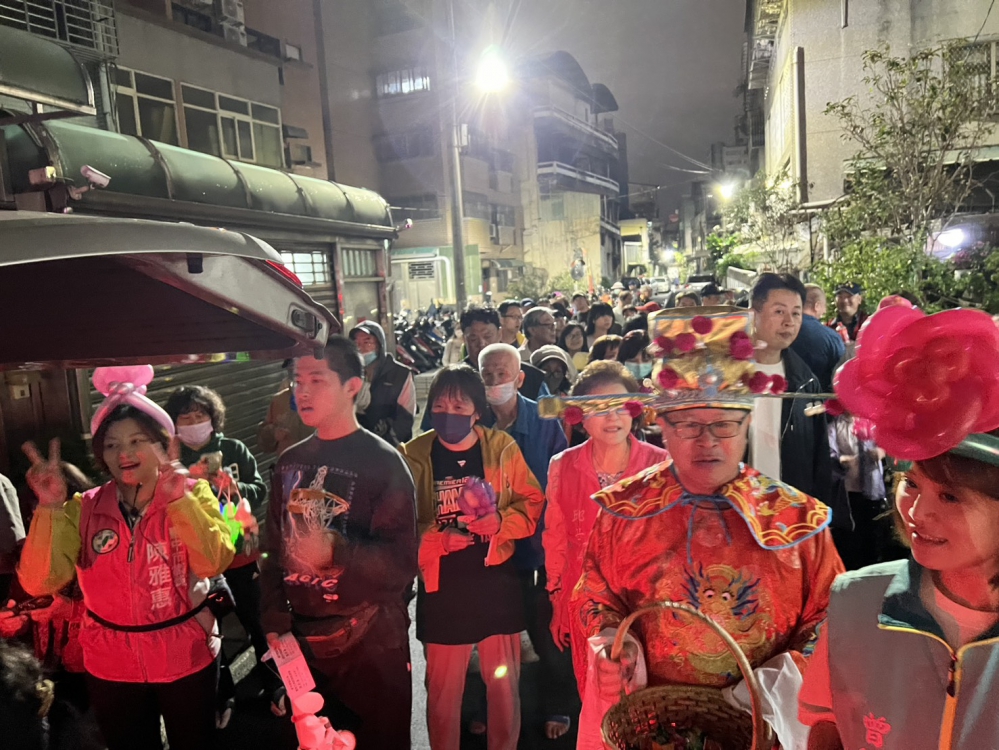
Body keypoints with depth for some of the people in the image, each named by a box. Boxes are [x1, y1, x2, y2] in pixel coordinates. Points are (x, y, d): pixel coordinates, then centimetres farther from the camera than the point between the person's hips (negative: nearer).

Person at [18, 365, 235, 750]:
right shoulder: (83, 508, -5)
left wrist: (179, 498, -33)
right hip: (112, 666, 2)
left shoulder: (193, 493, -10)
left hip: (187, 658, -1)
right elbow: (39, 582, -16)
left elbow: (214, 563, -24)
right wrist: (50, 508, -26)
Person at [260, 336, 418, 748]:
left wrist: (336, 550, -30)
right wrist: (276, 623, 2)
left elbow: (402, 562, -16)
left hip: (371, 643, -5)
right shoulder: (291, 462, 6)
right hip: (302, 639, 5)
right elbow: (274, 549, 10)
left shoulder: (383, 462, -12)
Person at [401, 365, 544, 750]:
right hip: (442, 588, 0)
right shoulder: (413, 456, -4)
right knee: (443, 690, 13)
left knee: (504, 684, 14)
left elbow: (532, 502, -1)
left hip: (497, 582, 1)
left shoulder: (502, 448, -3)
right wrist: (435, 538, -19)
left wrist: (501, 522, -18)